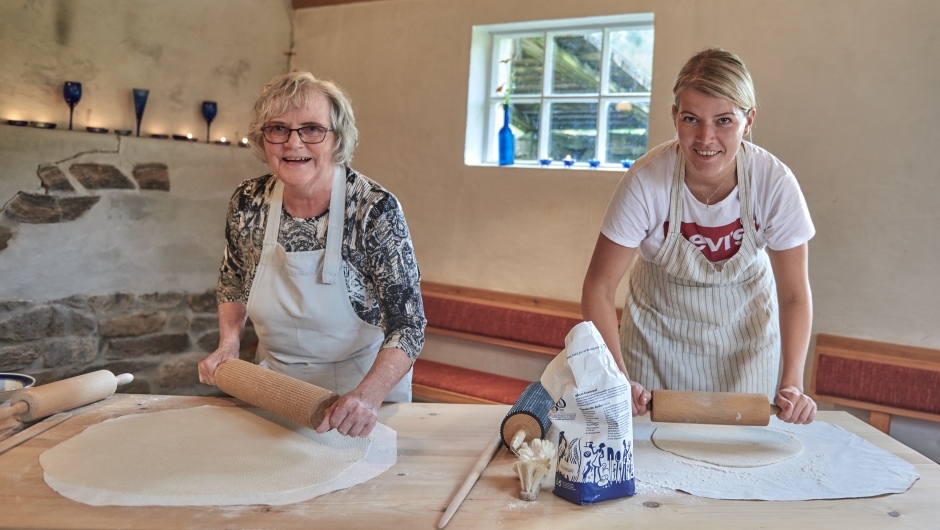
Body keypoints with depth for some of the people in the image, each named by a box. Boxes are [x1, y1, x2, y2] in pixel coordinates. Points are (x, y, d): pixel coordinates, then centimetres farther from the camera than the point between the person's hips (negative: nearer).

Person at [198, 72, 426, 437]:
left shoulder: (375, 210, -23)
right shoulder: (248, 203, -10)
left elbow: (407, 325, -23)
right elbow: (233, 283, 9)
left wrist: (367, 396, -38)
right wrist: (228, 346, -7)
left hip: (363, 385, -3)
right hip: (276, 388, 4)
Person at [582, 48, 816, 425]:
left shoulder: (774, 183, -24)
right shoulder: (647, 181, -29)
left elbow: (794, 294, -13)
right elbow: (599, 287, -23)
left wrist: (792, 383, -25)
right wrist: (619, 380, -32)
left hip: (745, 326, 1)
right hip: (659, 325, -1)